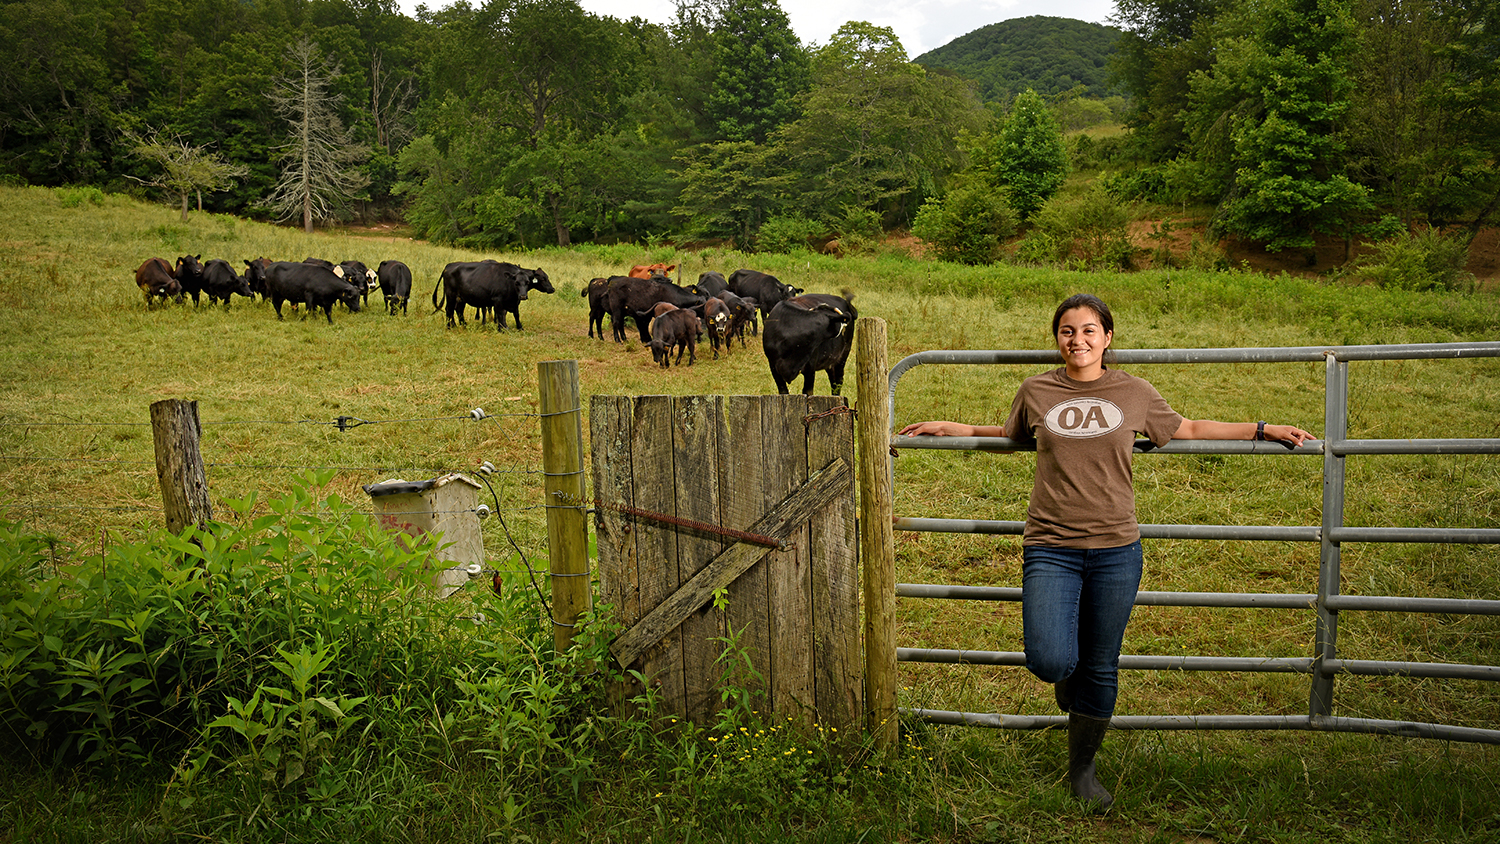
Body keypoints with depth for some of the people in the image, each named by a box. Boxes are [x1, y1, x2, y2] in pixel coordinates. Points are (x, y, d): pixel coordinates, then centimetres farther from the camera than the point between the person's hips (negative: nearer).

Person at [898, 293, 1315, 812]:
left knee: (1100, 669, 8)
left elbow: (1189, 430, 20)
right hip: (1050, 548, -1)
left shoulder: (1134, 393, 5)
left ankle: (1082, 769, 29)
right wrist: (953, 429, 18)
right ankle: (1069, 676, 24)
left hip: (1115, 550, 1)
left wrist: (1264, 430, 19)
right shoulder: (1036, 392, 4)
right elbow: (1012, 435, 24)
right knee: (1049, 661, -16)